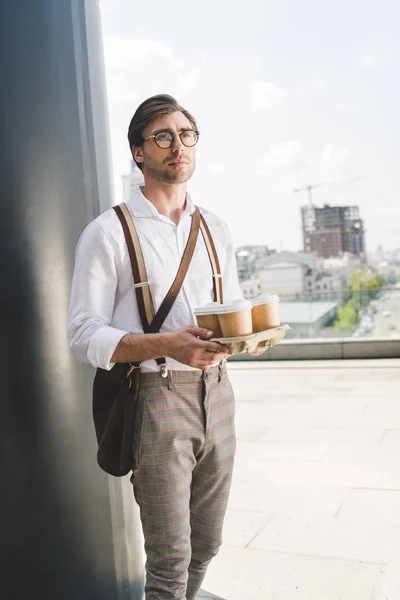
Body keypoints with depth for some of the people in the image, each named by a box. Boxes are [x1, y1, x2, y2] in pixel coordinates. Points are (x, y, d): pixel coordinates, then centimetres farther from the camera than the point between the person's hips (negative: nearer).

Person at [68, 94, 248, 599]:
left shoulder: (216, 230, 13)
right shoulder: (108, 232, -5)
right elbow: (84, 336, -11)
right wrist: (166, 344, -25)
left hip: (216, 395, 5)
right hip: (155, 400, -5)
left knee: (205, 545, 16)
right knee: (170, 559, 1)